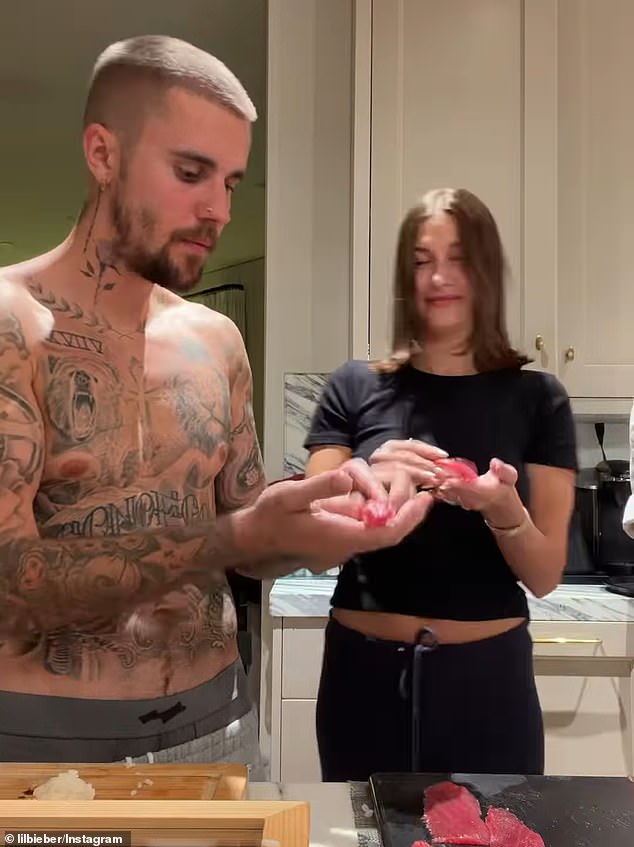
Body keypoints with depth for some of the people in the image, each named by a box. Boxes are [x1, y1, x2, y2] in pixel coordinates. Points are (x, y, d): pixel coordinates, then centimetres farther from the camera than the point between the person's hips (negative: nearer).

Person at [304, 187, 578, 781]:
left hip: (486, 676, 0)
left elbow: (544, 577, -3)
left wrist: (504, 510, -23)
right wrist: (366, 484, -23)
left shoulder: (536, 398, -2)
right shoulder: (355, 387, -2)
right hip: (366, 673, 0)